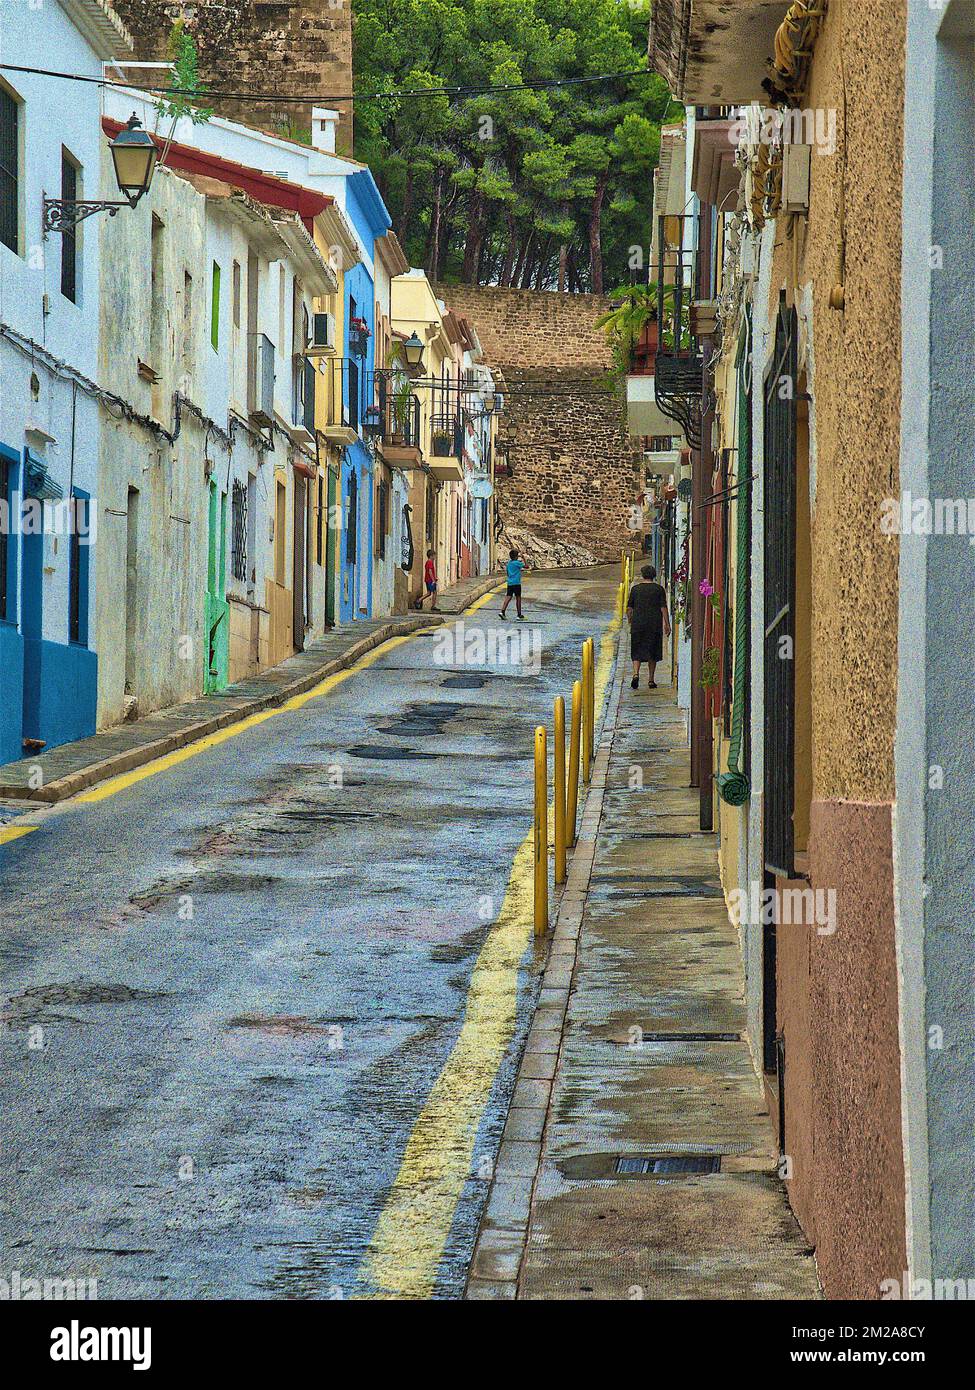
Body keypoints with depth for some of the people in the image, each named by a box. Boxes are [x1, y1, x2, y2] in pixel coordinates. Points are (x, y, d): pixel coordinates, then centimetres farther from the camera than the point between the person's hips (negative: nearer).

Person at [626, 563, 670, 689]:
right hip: (654, 625, -1)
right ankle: (651, 680, 11)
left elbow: (629, 608, 7)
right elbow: (663, 608, -6)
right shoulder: (659, 589, -1)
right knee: (652, 652, 9)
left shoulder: (635, 588, 3)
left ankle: (636, 673, -19)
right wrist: (667, 624, -2)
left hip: (638, 624, 1)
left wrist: (629, 619, 24)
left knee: (637, 652, 4)